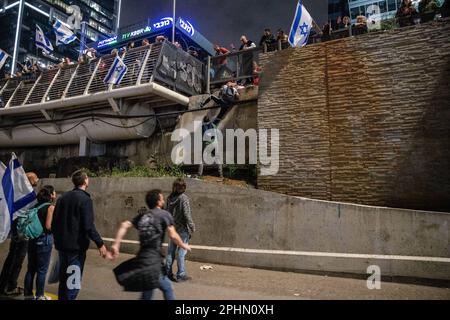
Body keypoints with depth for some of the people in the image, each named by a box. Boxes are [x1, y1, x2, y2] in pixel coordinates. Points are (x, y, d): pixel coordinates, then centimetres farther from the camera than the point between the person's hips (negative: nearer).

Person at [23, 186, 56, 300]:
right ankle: (40, 296, 14)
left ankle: (28, 294, 24)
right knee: (42, 270, 4)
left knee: (31, 268, 15)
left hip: (33, 239, 7)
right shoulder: (51, 207, -12)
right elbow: (48, 226, -18)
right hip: (44, 240, -7)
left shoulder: (36, 206, 9)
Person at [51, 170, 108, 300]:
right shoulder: (85, 199, -15)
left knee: (63, 279, 20)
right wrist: (100, 244, -16)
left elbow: (54, 222, 12)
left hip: (62, 245, 7)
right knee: (73, 281, 3)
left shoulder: (63, 197, 8)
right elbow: (88, 226, -22)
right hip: (76, 246, -7)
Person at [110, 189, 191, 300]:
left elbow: (124, 225, 2)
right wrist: (183, 245, 7)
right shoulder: (164, 214, -5)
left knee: (167, 288, 20)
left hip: (142, 258, 7)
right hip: (153, 261, -7)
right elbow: (173, 236, -10)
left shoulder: (142, 216, 13)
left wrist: (116, 245, -1)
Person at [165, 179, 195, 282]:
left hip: (173, 227, 6)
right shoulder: (184, 198, -16)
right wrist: (192, 227, -10)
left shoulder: (170, 198, 3)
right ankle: (181, 275, 10)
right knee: (181, 251, 2)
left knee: (171, 250, 15)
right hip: (183, 228, -6)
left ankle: (168, 272, 24)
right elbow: (187, 214, -19)